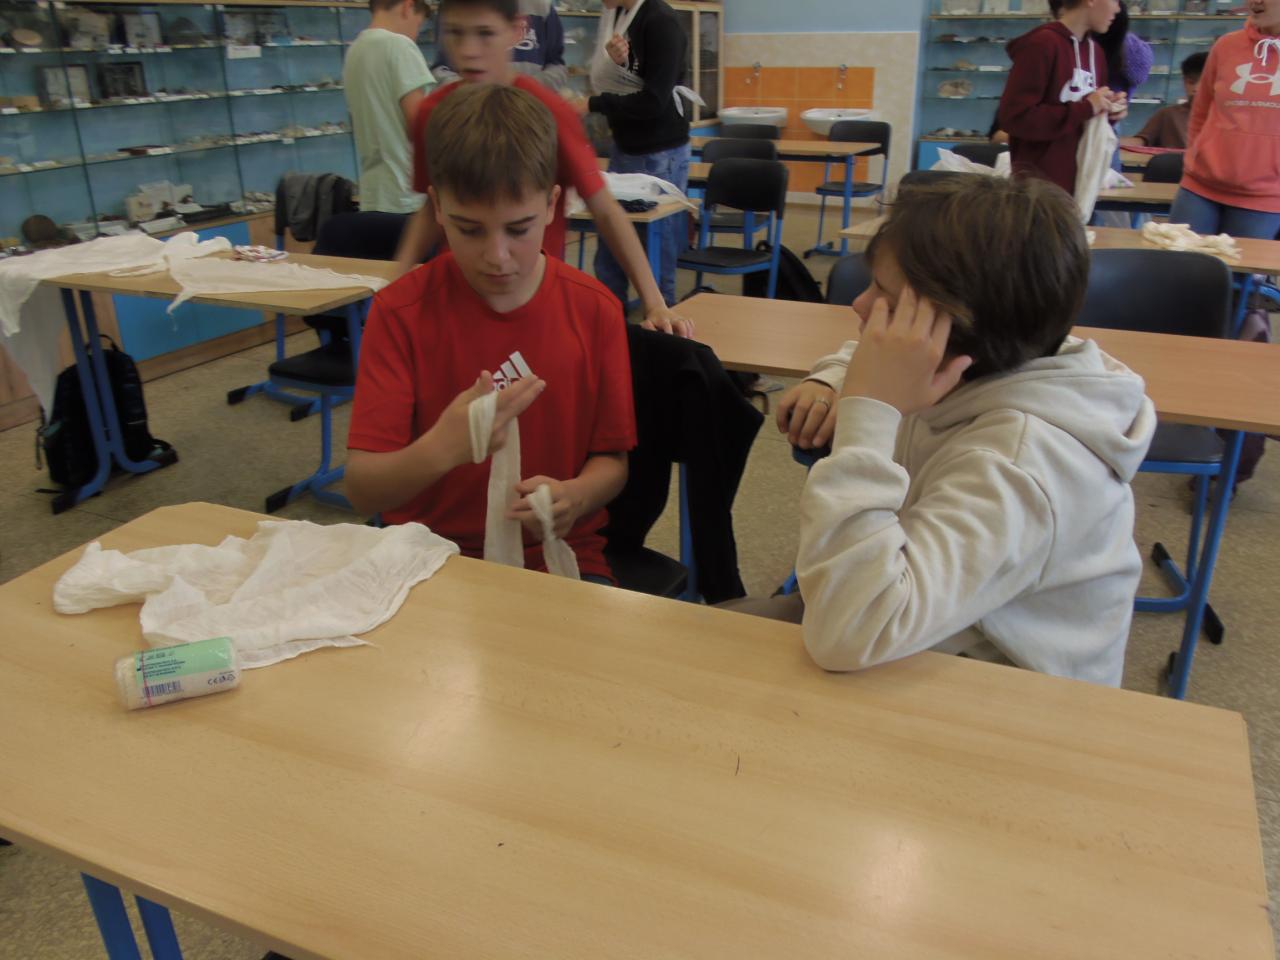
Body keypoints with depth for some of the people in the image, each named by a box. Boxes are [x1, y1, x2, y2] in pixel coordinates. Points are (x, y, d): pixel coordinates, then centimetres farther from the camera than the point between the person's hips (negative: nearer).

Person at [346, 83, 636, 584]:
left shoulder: (594, 311, -2)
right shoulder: (400, 312, -6)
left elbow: (611, 459, 4)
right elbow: (361, 489, -10)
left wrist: (574, 497, -19)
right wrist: (441, 448, -31)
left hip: (558, 556, 1)